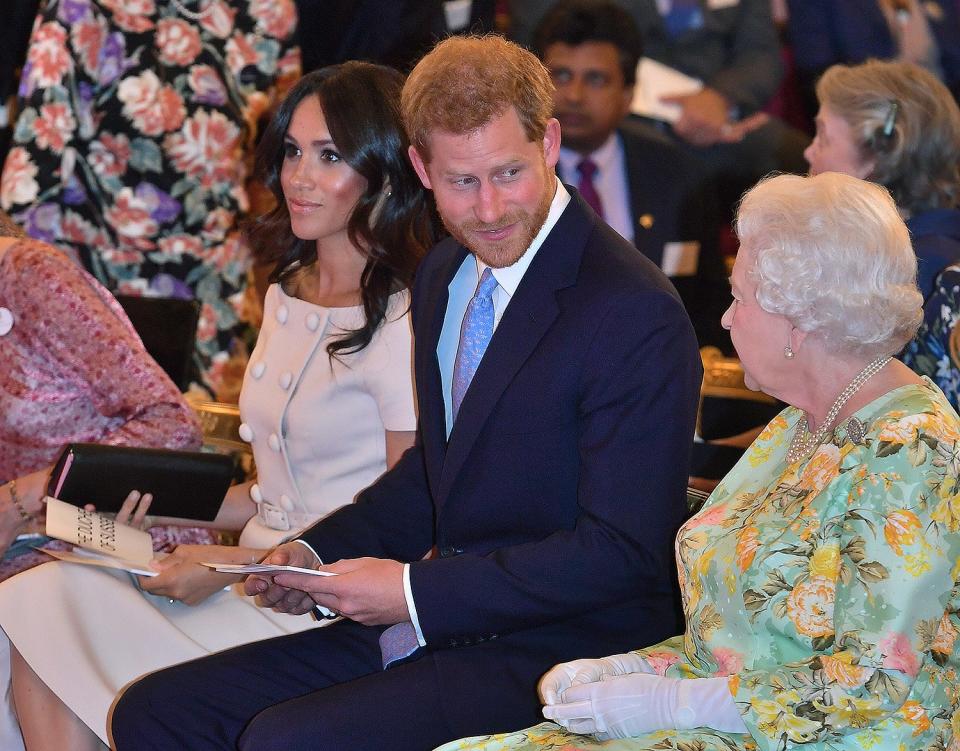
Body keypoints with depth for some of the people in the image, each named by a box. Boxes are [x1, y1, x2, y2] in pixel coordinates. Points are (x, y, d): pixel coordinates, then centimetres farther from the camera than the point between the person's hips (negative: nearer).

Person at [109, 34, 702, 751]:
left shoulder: (637, 317, -17)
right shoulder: (444, 276, 11)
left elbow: (622, 553, -19)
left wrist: (416, 590, -18)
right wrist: (318, 554, 6)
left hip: (557, 652, -8)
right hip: (432, 626, 9)